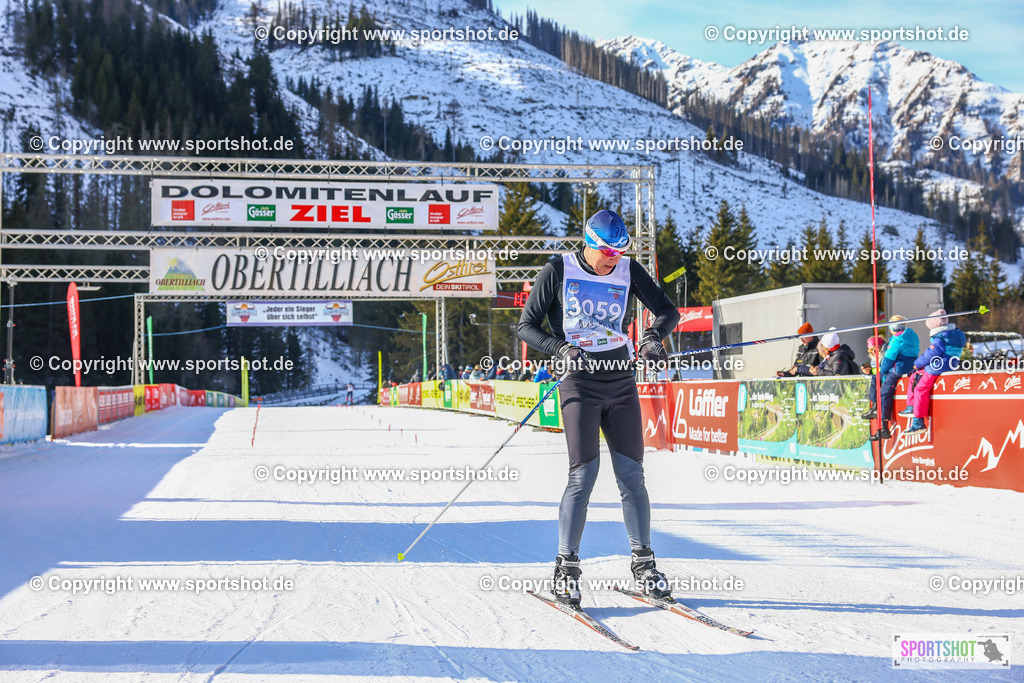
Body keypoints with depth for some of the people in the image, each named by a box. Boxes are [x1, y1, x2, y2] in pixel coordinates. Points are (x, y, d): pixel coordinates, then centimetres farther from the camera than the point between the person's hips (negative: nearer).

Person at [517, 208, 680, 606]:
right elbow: (526, 326, -1)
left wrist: (653, 336, -16)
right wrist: (561, 349, -19)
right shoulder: (558, 271, -4)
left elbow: (668, 311, 6)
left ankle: (642, 562, 12)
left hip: (622, 383, 3)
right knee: (584, 474, -12)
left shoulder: (628, 271, 4)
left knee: (631, 475, 1)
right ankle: (566, 566, -2)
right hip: (580, 384, -3)